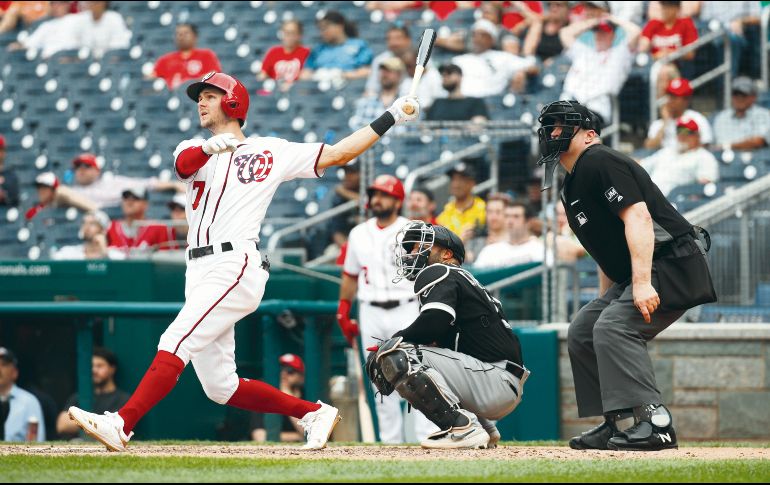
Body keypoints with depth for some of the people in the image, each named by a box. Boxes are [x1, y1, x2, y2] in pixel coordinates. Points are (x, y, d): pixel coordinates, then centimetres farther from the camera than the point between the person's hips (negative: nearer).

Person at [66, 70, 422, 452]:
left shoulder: (270, 152, 11)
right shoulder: (194, 150, 20)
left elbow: (338, 154, 9)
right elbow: (183, 163, -5)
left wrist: (390, 118, 2)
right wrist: (210, 147, -29)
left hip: (235, 267, -6)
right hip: (199, 273, 6)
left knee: (175, 343, -23)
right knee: (219, 386, 4)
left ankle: (121, 425, -33)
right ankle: (314, 413, 16)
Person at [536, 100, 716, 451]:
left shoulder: (600, 162, -12)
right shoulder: (572, 185, 19)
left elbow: (638, 216, -24)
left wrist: (642, 283, -32)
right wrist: (605, 301, 19)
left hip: (673, 264, -11)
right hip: (630, 276, 11)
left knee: (614, 327, -26)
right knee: (583, 331, 12)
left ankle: (654, 422, -33)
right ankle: (614, 425, 10)